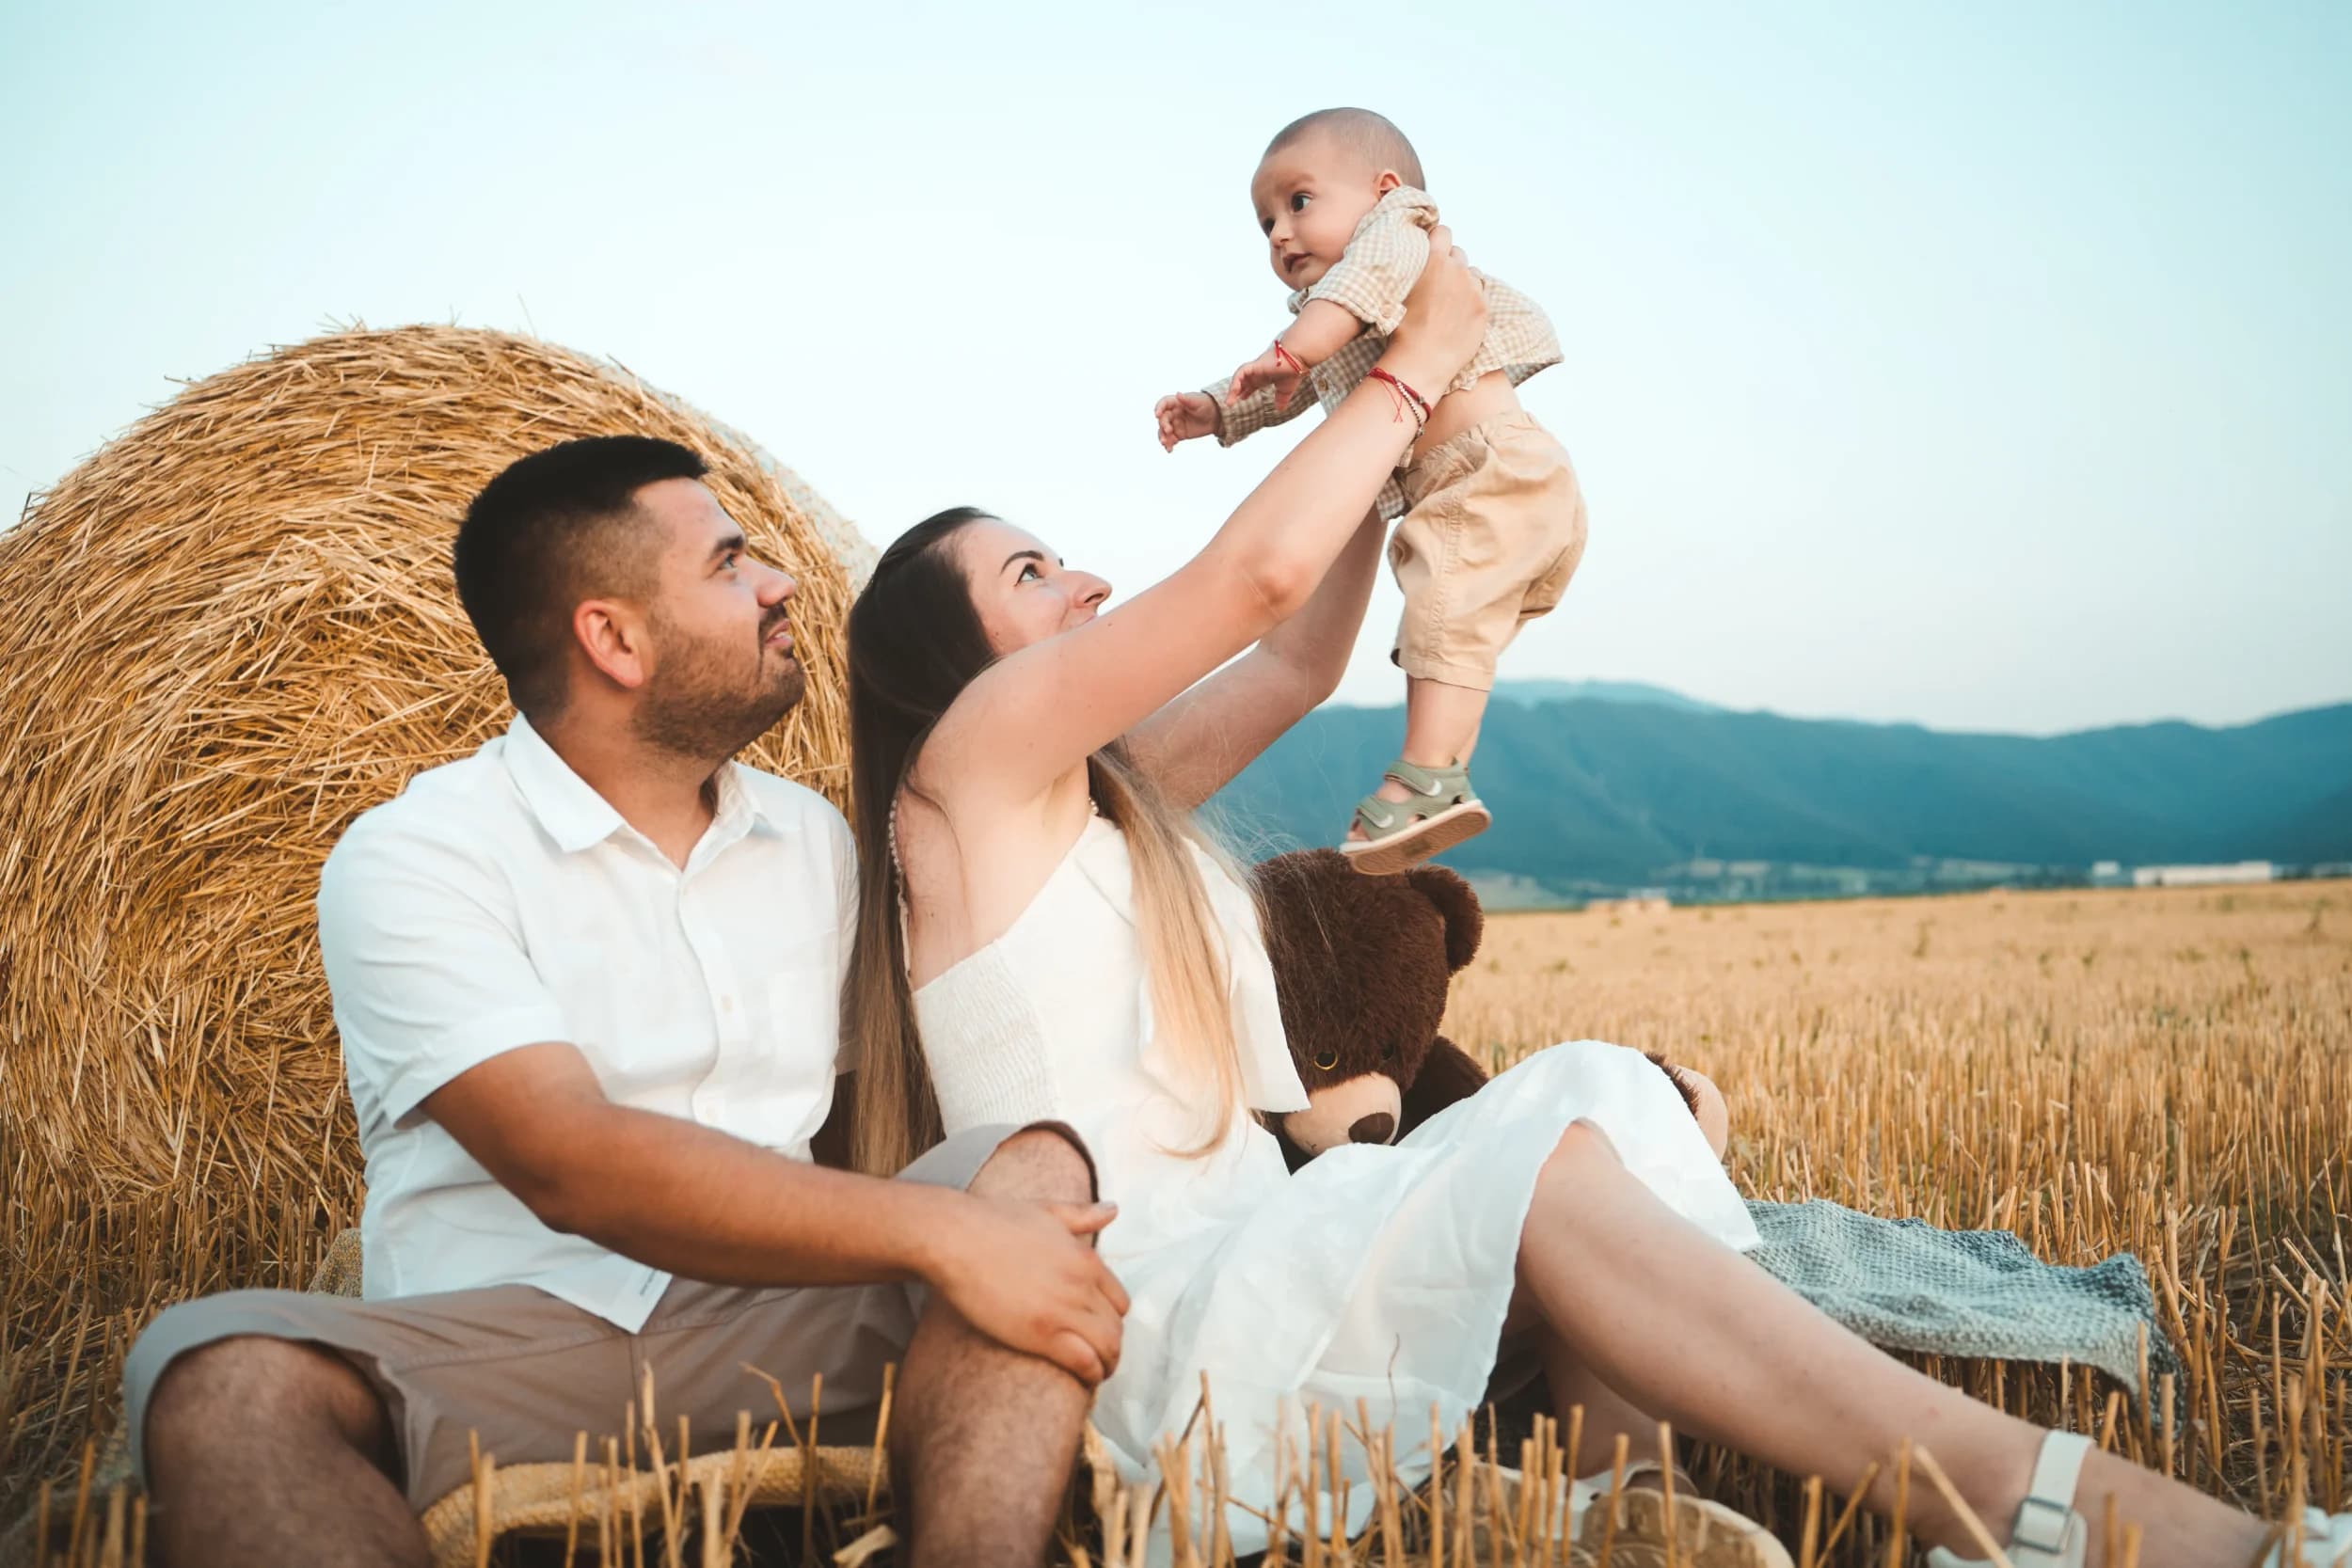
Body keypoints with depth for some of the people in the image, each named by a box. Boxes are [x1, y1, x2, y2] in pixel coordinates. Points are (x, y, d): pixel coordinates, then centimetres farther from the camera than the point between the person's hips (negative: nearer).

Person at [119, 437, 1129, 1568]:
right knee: (225, 1374, -31)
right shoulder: (409, 859, -6)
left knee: (1034, 1168, -18)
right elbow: (569, 1165, -21)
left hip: (781, 1316, 4)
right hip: (502, 1341, -4)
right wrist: (936, 1236, -26)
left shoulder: (815, 839, 15)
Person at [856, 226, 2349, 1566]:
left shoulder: (1106, 792, 21)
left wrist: (1392, 421, 23)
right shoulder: (969, 761, -4)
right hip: (1147, 1344, -9)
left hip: (1254, 1267, 9)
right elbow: (1260, 569, -13)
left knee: (1593, 1088, -8)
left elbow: (1299, 658, 27)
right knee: (1535, 1155, -28)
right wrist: (1415, 361, 0)